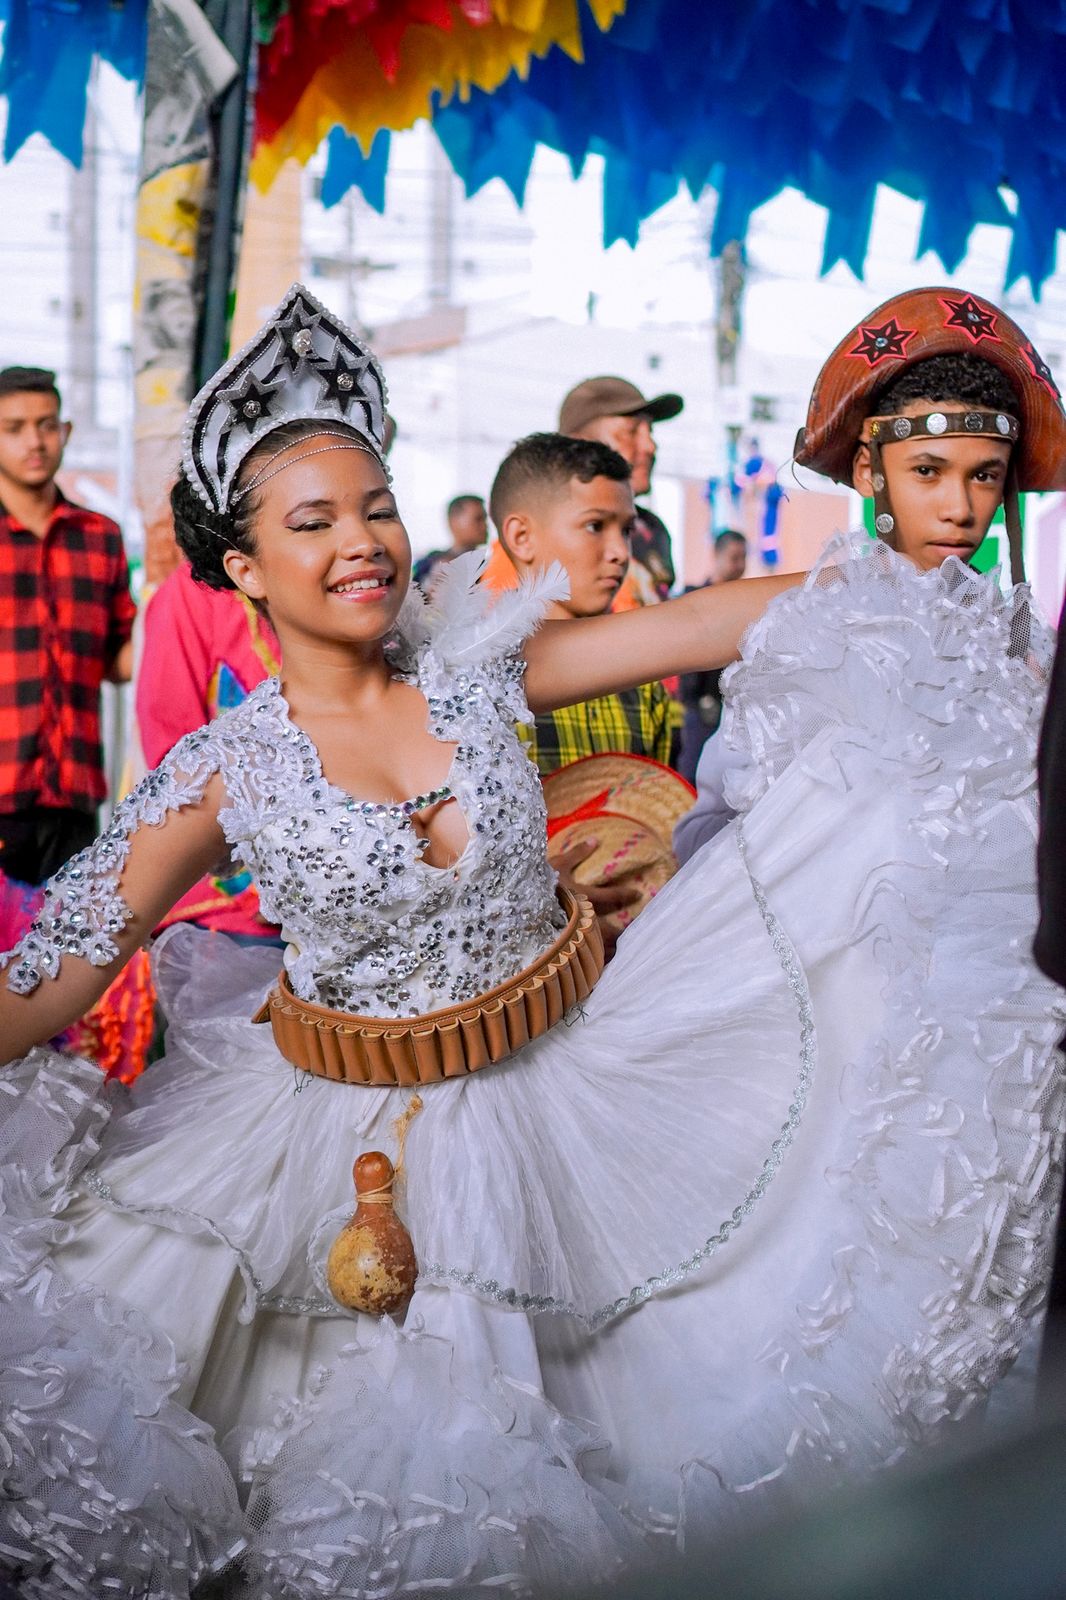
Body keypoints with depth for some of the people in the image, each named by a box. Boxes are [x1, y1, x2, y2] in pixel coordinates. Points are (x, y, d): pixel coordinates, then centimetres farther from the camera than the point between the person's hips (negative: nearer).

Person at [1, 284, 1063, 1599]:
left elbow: (692, 626, -8)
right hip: (355, 1127, -1)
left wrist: (895, 577, -9)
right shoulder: (220, 775, -13)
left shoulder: (479, 668, -8)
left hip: (558, 1086, 2)